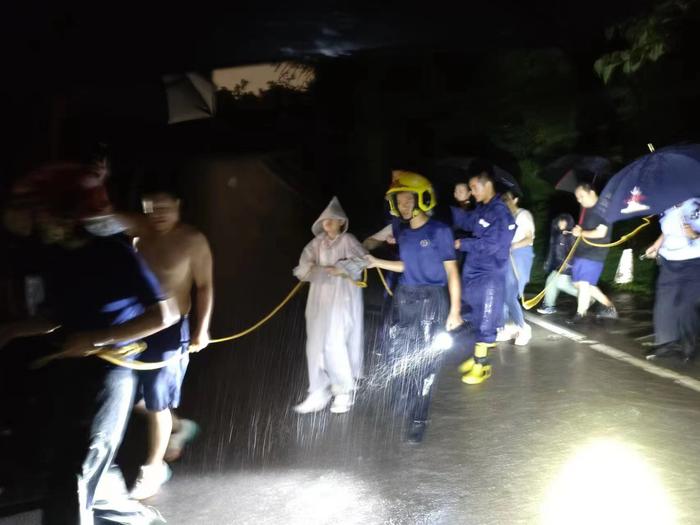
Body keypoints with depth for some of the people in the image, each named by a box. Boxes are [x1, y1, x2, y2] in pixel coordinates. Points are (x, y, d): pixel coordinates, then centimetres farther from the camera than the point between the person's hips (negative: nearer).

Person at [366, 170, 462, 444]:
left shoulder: (440, 231, -11)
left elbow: (452, 271, -9)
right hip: (403, 299, 6)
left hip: (431, 301, -6)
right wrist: (377, 263, 12)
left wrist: (455, 310, -10)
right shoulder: (402, 233, 6)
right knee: (401, 357, 11)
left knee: (425, 362, 1)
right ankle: (411, 407, 33)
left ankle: (418, 420, 14)